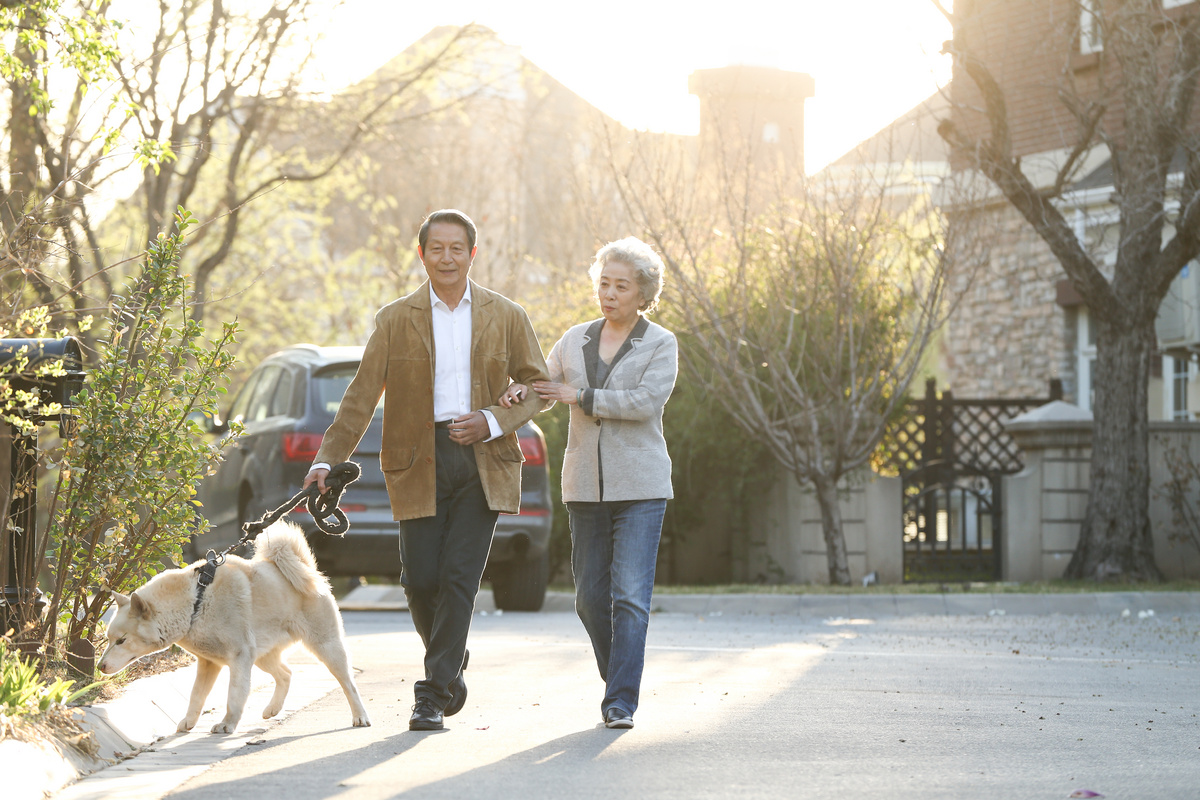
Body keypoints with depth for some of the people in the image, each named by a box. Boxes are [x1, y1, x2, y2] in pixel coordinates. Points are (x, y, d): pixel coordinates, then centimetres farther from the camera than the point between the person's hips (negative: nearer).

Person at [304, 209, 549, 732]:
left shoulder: (506, 317, 6)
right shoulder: (395, 320, 4)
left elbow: (538, 386, 10)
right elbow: (363, 394, 0)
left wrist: (494, 422, -7)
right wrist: (328, 459, -10)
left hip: (482, 460, 0)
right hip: (419, 463, 1)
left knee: (459, 577, -8)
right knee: (420, 579, -1)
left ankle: (433, 696, -2)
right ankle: (451, 666, 27)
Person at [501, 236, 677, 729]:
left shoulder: (660, 344, 0)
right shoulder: (575, 340, 13)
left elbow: (646, 401, -14)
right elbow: (544, 385, 15)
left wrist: (581, 397, -11)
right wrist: (518, 393, -9)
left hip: (639, 487, -4)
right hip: (585, 485, 4)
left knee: (630, 596, -12)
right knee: (591, 597, 6)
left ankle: (621, 702, -11)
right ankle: (619, 681, 25)